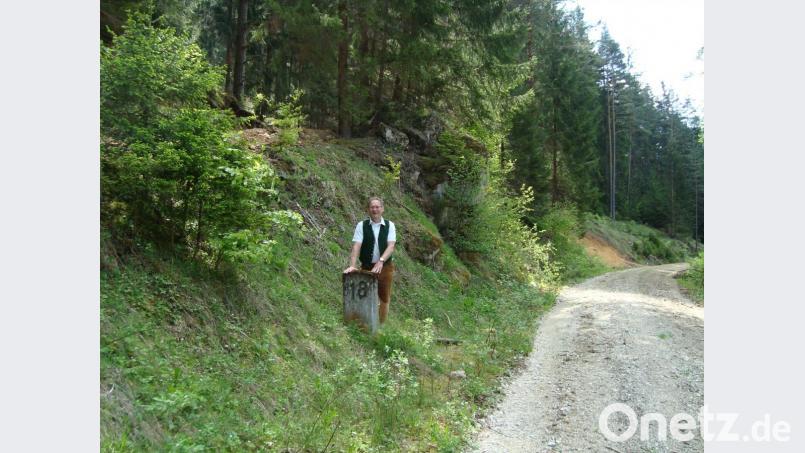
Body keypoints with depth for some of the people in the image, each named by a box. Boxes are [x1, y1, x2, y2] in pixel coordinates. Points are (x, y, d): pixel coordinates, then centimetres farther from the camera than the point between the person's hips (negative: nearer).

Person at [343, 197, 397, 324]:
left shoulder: (389, 225, -1)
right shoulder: (361, 225, -2)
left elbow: (391, 246, -12)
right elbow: (356, 246, -11)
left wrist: (380, 261, -27)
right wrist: (352, 265, -23)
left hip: (385, 267, 1)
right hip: (367, 267, -1)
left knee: (385, 298, 9)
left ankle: (382, 325, 22)